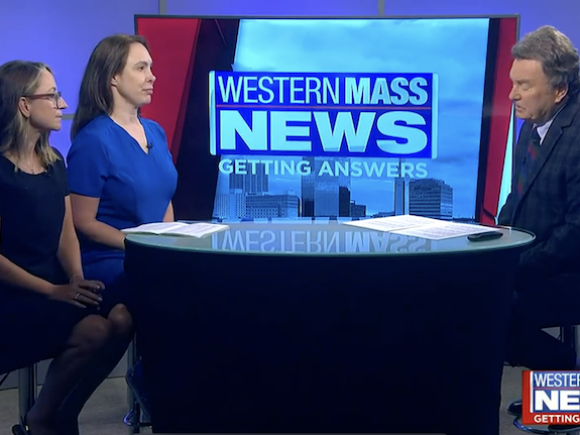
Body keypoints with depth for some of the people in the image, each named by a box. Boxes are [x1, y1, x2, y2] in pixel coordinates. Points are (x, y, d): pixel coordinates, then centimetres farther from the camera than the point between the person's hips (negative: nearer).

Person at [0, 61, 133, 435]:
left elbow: (67, 235, 10)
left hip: (55, 289, 7)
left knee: (122, 319, -21)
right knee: (94, 330, -29)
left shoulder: (54, 162, 13)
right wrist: (53, 291, -20)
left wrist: (76, 282, -8)